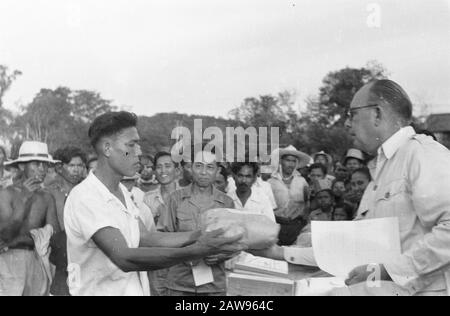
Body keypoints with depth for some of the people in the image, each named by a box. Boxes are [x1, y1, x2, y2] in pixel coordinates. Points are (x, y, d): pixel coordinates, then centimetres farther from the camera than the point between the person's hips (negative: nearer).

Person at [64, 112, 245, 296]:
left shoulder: (122, 191, 7)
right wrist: (195, 252, -33)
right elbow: (124, 258, -29)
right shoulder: (84, 197, -20)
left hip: (134, 288, 7)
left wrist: (198, 236, -9)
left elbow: (145, 238, 1)